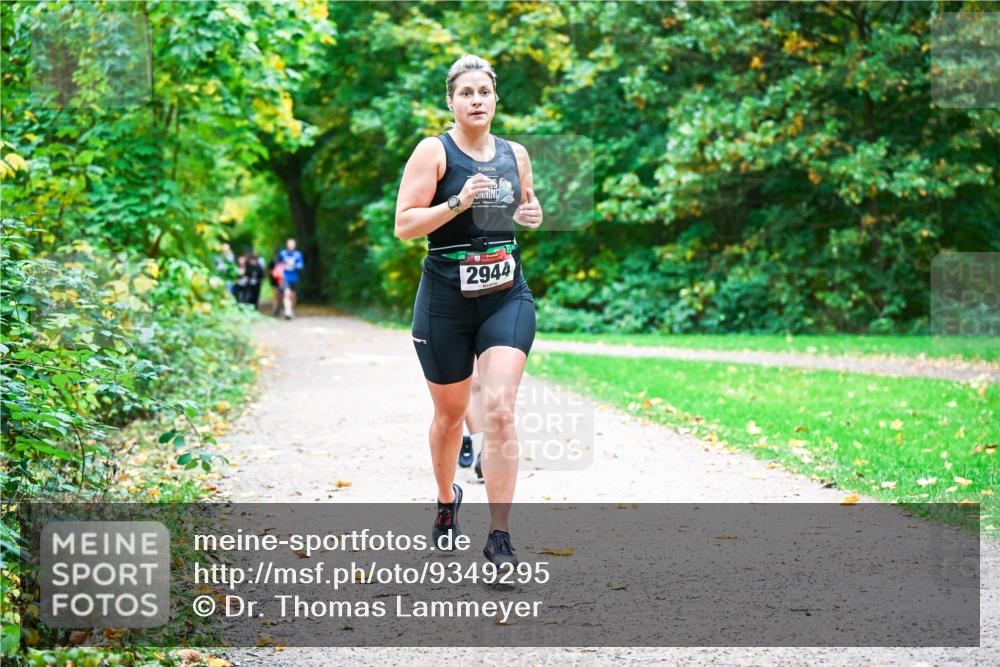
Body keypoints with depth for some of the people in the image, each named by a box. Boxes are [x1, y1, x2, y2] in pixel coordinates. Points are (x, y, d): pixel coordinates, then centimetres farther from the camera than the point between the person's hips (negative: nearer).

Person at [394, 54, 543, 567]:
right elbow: (404, 225, -12)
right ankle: (447, 500, 42)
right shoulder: (433, 151, -5)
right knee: (450, 412, 13)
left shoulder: (515, 155, 8)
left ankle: (499, 536, -14)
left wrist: (533, 214, 3)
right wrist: (458, 203, -25)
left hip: (507, 296, 2)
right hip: (446, 298, -2)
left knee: (499, 409, -14)